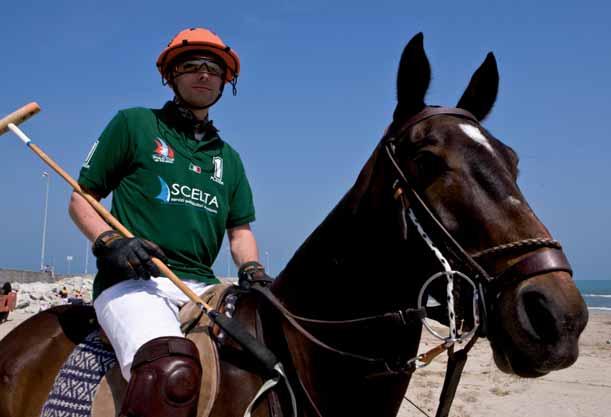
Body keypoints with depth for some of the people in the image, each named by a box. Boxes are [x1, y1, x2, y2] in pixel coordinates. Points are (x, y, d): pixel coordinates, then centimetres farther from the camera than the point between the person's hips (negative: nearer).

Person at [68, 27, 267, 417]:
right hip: (132, 280, -5)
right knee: (173, 370, -37)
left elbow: (240, 229, 21)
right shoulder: (134, 124, 10)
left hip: (202, 285, 6)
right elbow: (81, 199, 9)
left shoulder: (228, 157, 23)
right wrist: (109, 242, -10)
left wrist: (252, 269, -1)